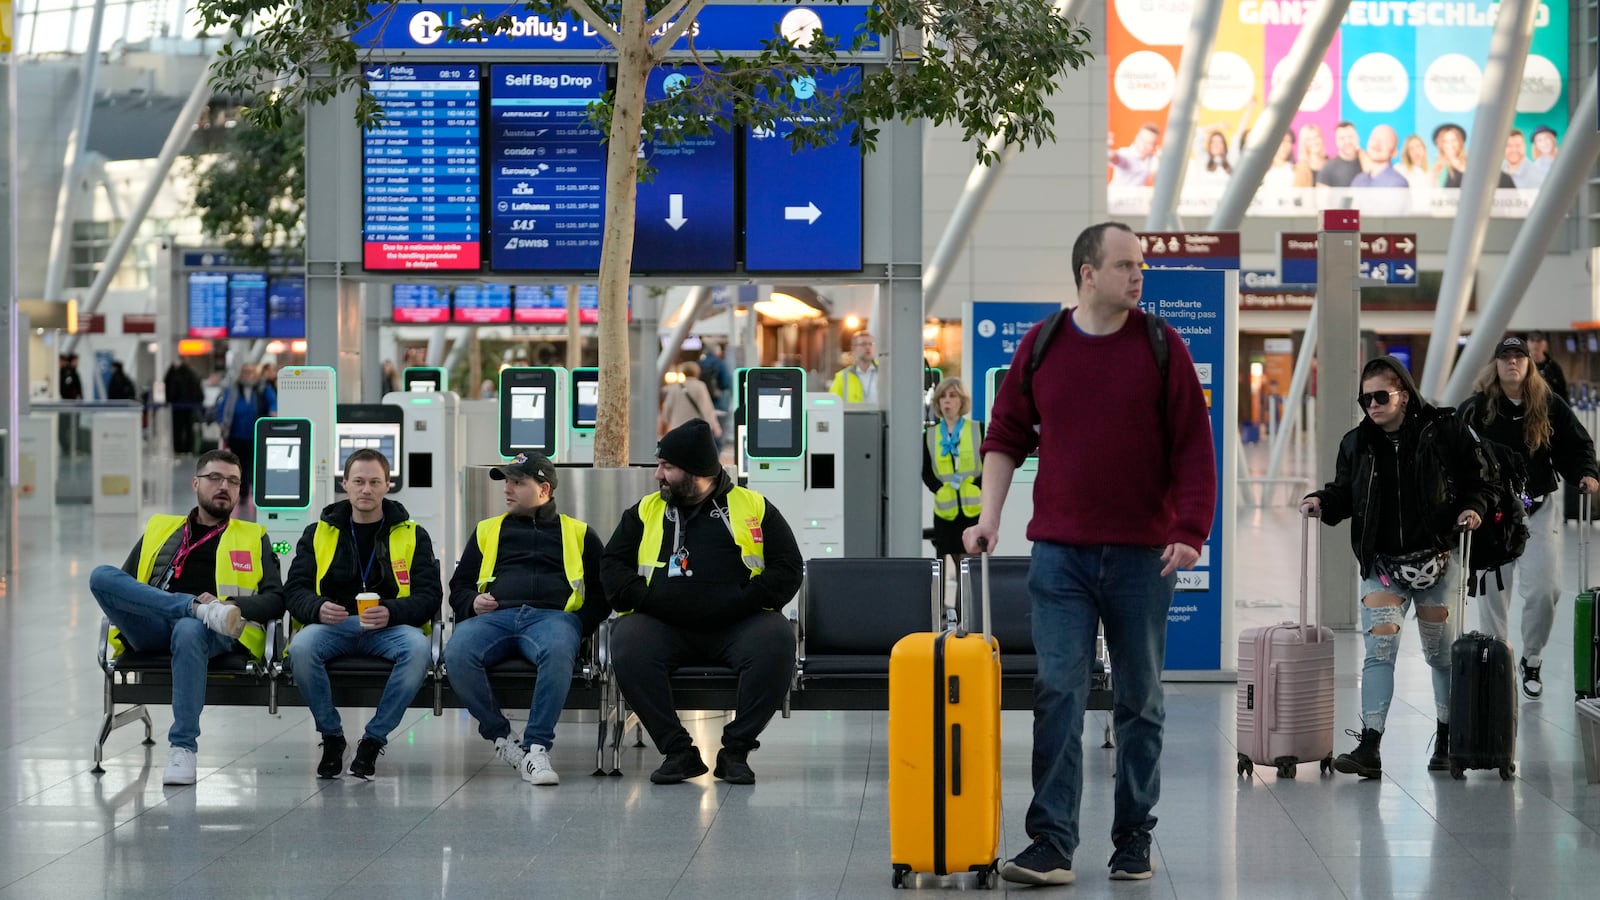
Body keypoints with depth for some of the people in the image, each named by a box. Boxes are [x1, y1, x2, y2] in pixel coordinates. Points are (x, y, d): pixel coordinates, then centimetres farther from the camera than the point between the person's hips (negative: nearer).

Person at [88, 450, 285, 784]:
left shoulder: (254, 538, 23)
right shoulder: (159, 530, 27)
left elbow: (275, 599, 10)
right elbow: (122, 586, 18)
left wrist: (230, 605, -11)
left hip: (216, 633, -2)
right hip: (153, 630, 2)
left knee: (189, 630, -41)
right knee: (101, 575, -24)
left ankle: (183, 747, -34)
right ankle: (202, 610, -30)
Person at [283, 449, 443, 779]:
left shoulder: (411, 535, 12)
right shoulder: (319, 533, 15)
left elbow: (429, 594, 4)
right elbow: (294, 590, 8)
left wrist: (391, 612, -17)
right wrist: (318, 609, -17)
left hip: (388, 628, -1)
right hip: (331, 626, 1)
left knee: (418, 648, -36)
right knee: (301, 647, -35)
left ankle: (373, 740, -20)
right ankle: (332, 737, -13)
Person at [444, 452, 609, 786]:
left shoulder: (578, 533, 23)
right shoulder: (488, 531, 29)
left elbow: (603, 591, 17)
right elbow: (459, 586, 29)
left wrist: (580, 624, -2)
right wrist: (472, 602, 4)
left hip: (552, 617, -2)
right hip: (494, 617, 2)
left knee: (558, 651, -42)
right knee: (456, 654, -34)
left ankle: (537, 747, -37)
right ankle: (500, 737, -18)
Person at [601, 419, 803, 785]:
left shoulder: (754, 507, 11)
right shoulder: (646, 510, 18)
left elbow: (787, 567, 5)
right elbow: (612, 565, 15)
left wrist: (742, 600, -10)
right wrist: (645, 598, -4)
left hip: (737, 626, -1)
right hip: (664, 626, 2)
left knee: (776, 639, -33)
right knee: (627, 642, -31)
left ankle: (735, 750, -20)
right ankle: (678, 751, -22)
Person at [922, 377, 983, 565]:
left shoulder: (978, 430, 4)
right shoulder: (930, 435, 11)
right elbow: (926, 473, 9)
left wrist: (976, 485, -15)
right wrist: (940, 489, -11)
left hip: (973, 507, -3)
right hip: (944, 509, 3)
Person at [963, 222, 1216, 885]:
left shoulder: (1161, 348, 0)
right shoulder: (1040, 347, 4)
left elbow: (1193, 448, -2)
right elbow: (1007, 435, 11)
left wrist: (1190, 532, -10)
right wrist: (989, 516, 2)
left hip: (1142, 555, 0)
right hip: (1060, 554, 0)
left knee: (1139, 700, 8)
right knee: (1057, 695, -5)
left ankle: (1134, 839, 18)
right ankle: (1052, 845, -6)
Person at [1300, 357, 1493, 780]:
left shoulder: (1443, 432, -4)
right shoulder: (1356, 443, 5)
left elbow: (1475, 482, 3)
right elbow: (1344, 494, 12)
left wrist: (1472, 508, -16)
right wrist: (1320, 502, -7)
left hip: (1437, 559, -2)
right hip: (1381, 565, 2)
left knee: (1441, 652, 8)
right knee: (1379, 651, -8)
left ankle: (1446, 742, 23)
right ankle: (1369, 748, -13)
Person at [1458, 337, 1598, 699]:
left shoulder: (1550, 406, 0)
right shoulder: (1475, 409, -5)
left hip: (1539, 509, 1)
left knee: (1545, 589, -6)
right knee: (1493, 593, 6)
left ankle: (1531, 661, 16)